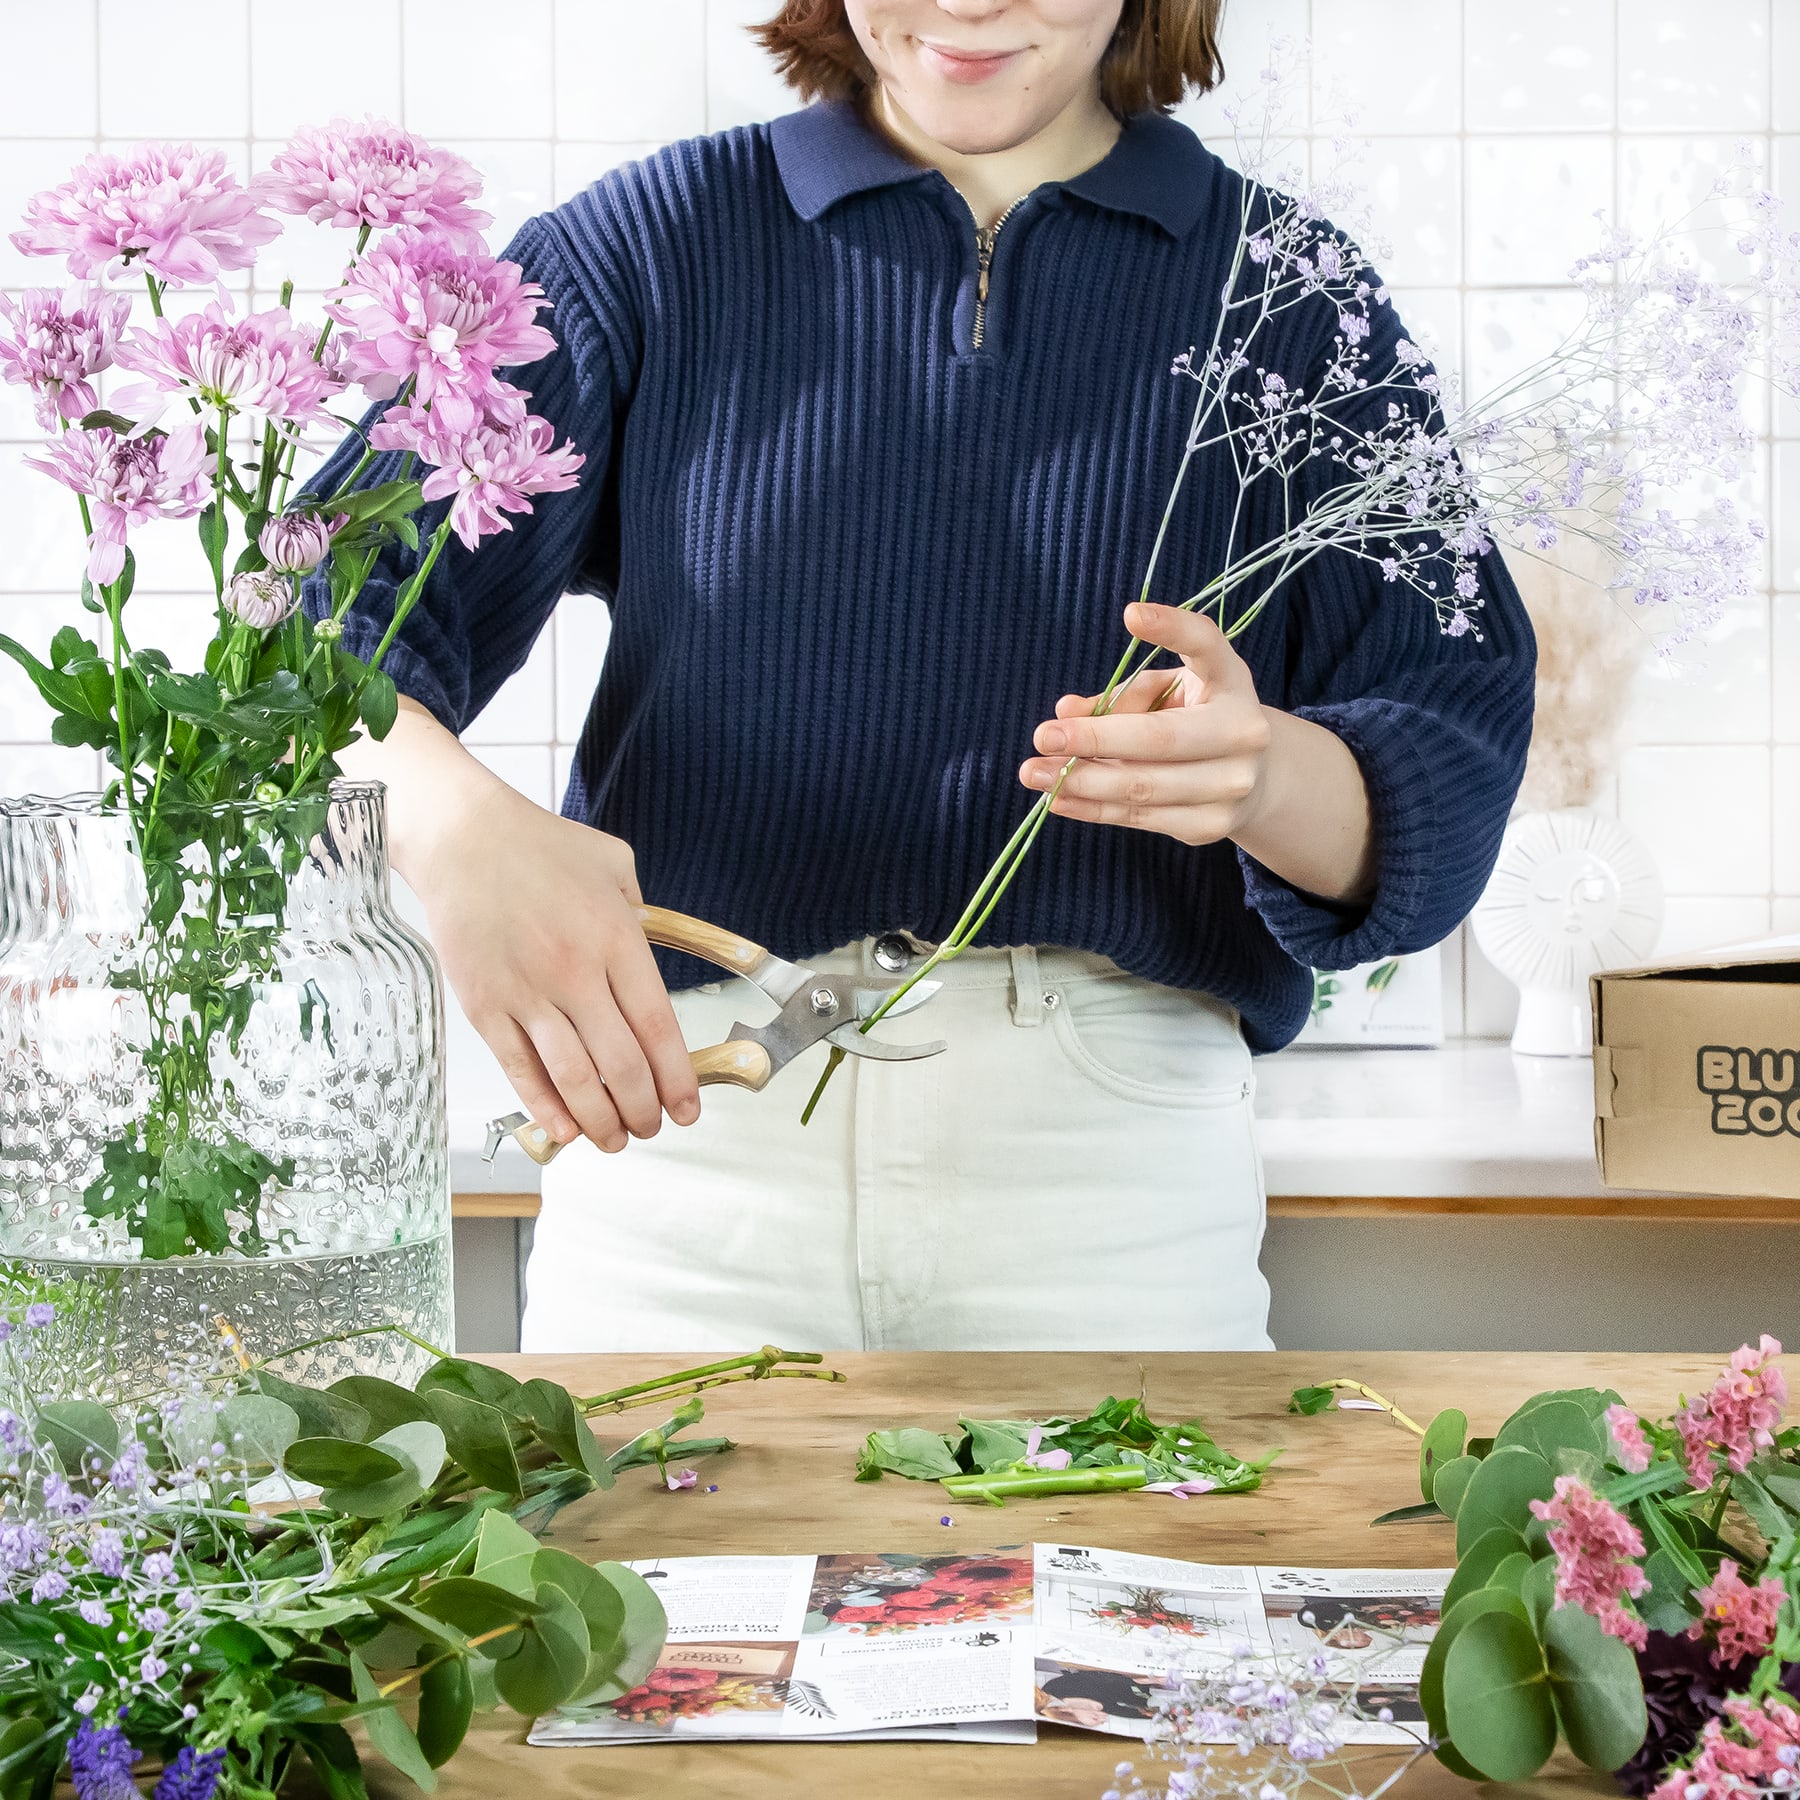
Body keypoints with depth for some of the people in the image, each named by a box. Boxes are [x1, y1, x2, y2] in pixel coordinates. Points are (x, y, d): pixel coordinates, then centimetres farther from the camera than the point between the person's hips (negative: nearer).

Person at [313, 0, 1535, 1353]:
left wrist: (1266, 774, -24)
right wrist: (457, 823, -27)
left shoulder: (1290, 292, 7)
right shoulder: (652, 245, 6)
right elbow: (336, 609, -5)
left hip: (1120, 1156, 0)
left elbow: (1454, 775, -1)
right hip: (684, 1112, 0)